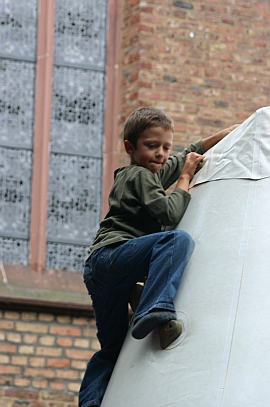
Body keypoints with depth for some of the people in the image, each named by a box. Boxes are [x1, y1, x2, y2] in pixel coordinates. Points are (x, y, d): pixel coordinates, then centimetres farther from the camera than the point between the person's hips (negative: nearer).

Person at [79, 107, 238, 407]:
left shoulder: (151, 172, 25)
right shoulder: (140, 176, -4)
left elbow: (190, 155, 38)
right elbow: (170, 214, -14)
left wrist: (225, 134, 35)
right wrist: (185, 180, 0)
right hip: (111, 257, -10)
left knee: (112, 349, 12)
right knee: (179, 240, -30)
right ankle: (155, 314, -46)